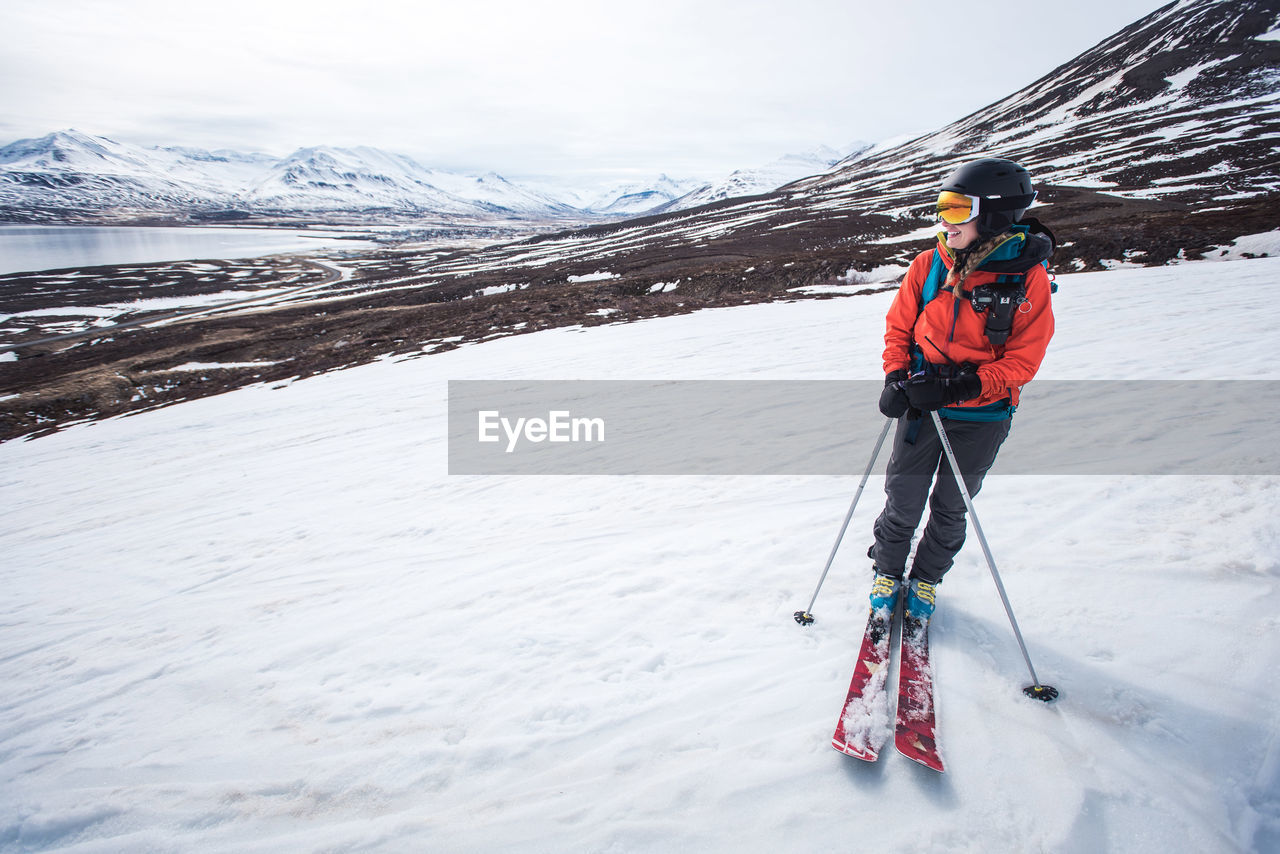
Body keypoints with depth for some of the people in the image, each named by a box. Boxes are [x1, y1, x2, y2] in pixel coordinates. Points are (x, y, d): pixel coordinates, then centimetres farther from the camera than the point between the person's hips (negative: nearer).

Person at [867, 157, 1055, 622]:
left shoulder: (1028, 276, -12)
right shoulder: (930, 264, -5)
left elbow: (1024, 359, -11)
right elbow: (899, 326, 5)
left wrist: (961, 385, -23)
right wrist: (896, 378, -10)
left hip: (982, 417, -1)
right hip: (921, 406, 1)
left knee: (950, 507, 14)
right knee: (903, 500, 9)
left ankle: (926, 579, 37)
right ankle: (887, 571, 33)